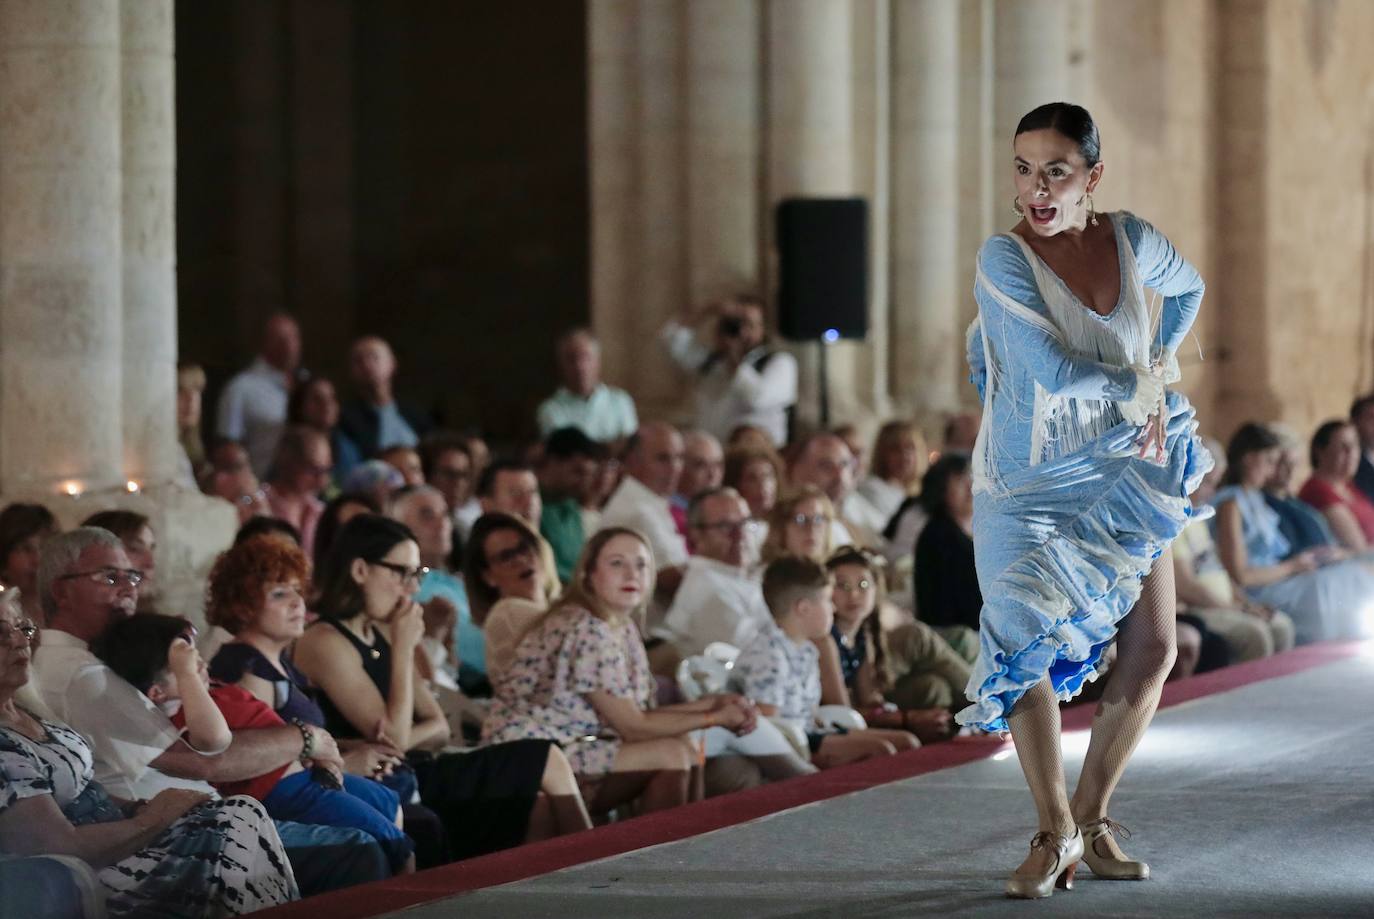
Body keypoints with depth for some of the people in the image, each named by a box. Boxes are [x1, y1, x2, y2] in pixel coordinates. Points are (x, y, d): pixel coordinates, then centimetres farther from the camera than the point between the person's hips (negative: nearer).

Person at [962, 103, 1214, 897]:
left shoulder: (1134, 242, -3)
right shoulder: (1005, 259, -17)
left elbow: (1189, 290, 21)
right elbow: (1054, 369, -25)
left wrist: (1161, 370, 9)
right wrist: (1137, 385, -11)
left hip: (1124, 474, 4)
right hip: (1031, 483, -4)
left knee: (1153, 650, 0)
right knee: (1026, 639, -19)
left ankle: (1092, 821, 15)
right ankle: (1055, 832, -5)